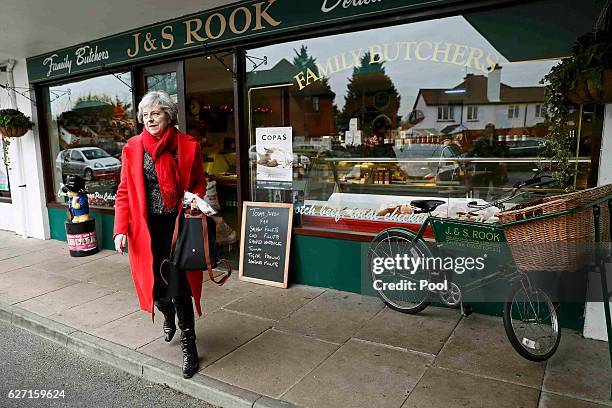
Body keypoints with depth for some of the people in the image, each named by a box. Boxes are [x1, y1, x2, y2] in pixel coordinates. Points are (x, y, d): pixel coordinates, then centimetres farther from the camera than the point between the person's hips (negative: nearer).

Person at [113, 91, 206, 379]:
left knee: (179, 287, -4)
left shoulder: (188, 146, -2)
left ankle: (189, 346, 16)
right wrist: (121, 229, -4)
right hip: (146, 228, 2)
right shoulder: (132, 149, 2)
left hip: (178, 225, -2)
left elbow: (199, 183, 10)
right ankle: (168, 317, 47)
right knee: (153, 282, 11)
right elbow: (124, 192, 4)